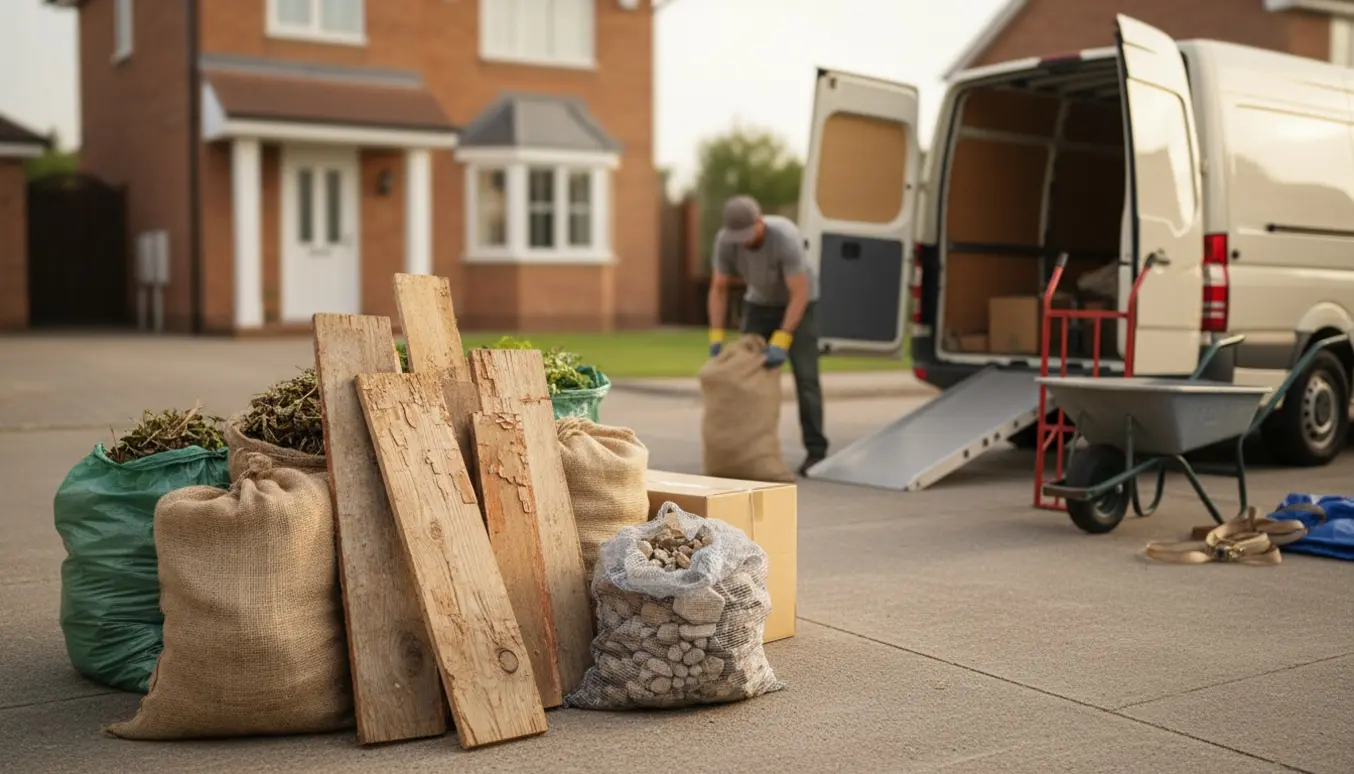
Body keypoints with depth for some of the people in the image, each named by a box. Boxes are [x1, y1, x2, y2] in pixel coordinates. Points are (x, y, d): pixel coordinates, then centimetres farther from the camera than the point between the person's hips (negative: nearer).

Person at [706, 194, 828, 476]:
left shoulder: (786, 238, -39)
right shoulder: (725, 240, -24)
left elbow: (800, 295, -35)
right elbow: (718, 290, -14)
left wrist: (780, 342, -42)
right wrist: (716, 338, -23)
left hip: (798, 301, -4)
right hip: (760, 302, 4)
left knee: (805, 376, -11)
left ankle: (815, 451, -4)